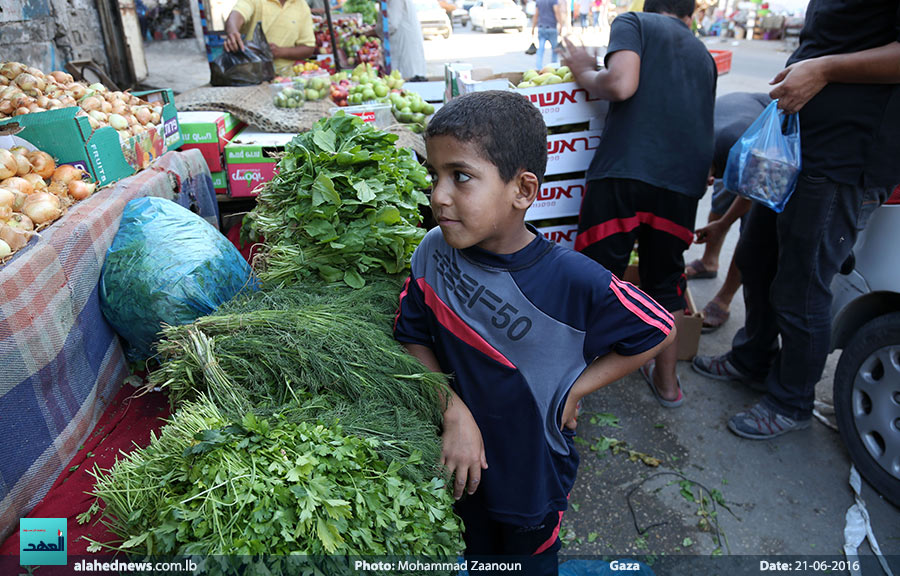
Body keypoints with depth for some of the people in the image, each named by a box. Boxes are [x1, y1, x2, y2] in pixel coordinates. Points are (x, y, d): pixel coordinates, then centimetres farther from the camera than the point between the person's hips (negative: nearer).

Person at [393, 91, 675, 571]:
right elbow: (411, 337, -10)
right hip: (462, 459, 3)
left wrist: (574, 389, -15)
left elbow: (658, 331, -15)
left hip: (534, 469, -2)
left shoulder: (573, 281, -28)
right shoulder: (435, 252, -19)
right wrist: (454, 411, -21)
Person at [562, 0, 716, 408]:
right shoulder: (703, 55, 28)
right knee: (665, 280, 19)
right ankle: (667, 382, 32)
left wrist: (585, 73, 11)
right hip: (684, 181, 5)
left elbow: (621, 85, -9)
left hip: (625, 171, -5)